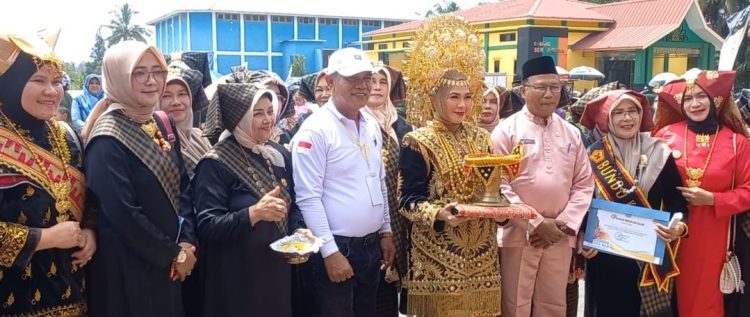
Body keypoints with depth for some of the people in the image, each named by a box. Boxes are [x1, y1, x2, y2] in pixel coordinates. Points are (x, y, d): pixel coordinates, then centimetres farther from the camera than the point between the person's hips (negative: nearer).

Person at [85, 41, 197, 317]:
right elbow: (123, 214, -21)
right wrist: (173, 254, -13)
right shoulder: (108, 140, -18)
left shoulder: (164, 124, 4)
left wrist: (187, 242, -5)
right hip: (128, 267, -7)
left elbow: (183, 187, 7)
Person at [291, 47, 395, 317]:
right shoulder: (315, 130, -15)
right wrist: (330, 251, -18)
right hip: (337, 248, -7)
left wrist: (386, 232, 13)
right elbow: (308, 198, -17)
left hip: (372, 246, 7)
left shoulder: (372, 125, 9)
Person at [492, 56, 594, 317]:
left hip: (560, 235, 4)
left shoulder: (572, 133, 10)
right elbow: (499, 185, -10)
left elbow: (584, 183, 8)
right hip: (519, 233, -4)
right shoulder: (507, 130, -4)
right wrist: (536, 223, -13)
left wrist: (565, 223, -5)